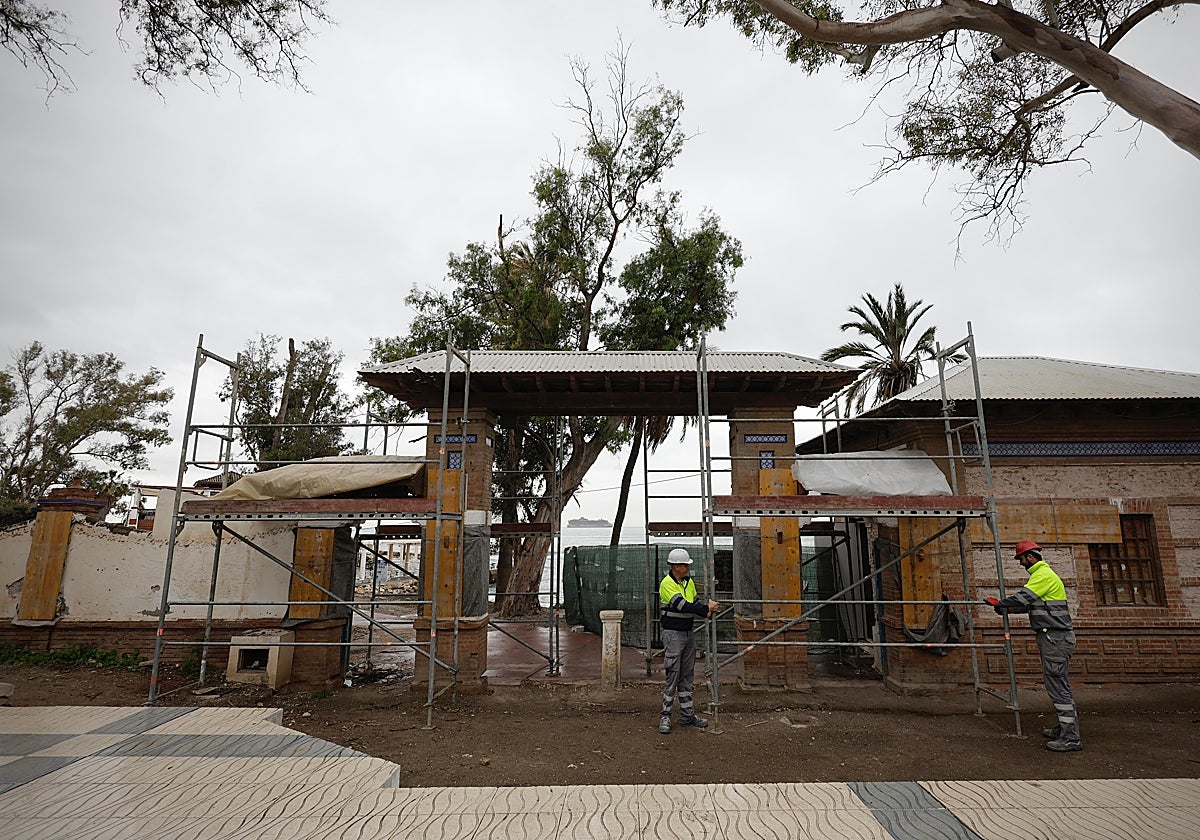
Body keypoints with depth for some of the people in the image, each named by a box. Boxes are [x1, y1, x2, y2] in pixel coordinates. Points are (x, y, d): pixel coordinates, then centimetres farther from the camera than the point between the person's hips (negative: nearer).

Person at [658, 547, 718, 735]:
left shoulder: (689, 582, 9)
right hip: (673, 634, -8)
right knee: (673, 676, -4)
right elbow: (683, 606, -24)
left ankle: (687, 715, 21)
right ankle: (666, 716, 6)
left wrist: (707, 611, -10)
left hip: (689, 633, 8)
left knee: (687, 675, 13)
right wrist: (707, 607, -22)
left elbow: (694, 602, 10)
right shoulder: (667, 584, -17)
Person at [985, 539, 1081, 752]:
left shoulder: (1044, 575, -14)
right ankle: (1066, 728, 25)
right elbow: (1028, 604, 22)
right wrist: (1006, 607, 16)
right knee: (1058, 685, 16)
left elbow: (1022, 598, -20)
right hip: (1054, 638, 11)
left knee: (1058, 686, -8)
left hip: (1055, 638, -11)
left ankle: (1070, 738, -5)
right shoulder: (1042, 573, 19)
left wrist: (1000, 604, -6)